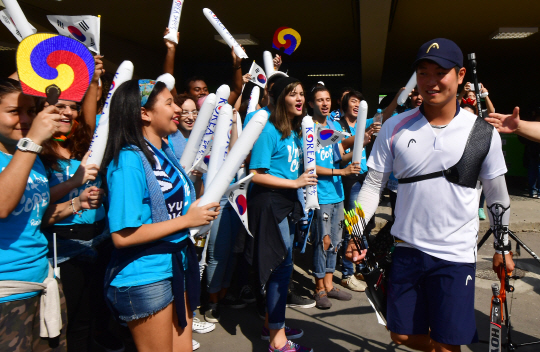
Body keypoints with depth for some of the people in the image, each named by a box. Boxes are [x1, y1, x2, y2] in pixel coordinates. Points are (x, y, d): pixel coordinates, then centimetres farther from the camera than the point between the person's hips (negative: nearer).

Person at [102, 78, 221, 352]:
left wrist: (201, 208, 0)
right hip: (146, 278, -8)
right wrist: (187, 220, -20)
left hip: (178, 266, 8)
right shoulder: (129, 160, -20)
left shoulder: (165, 151, 6)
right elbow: (122, 235, -24)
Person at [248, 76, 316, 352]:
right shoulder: (269, 130, -14)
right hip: (270, 202, -9)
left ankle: (272, 324, 31)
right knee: (282, 265, -6)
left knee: (281, 266, 15)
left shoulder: (295, 130, 12)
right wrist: (294, 183, -17)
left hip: (287, 202, 9)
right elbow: (256, 175, -19)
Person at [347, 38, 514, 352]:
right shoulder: (395, 128, -3)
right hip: (408, 249, 2)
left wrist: (503, 248, 12)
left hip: (456, 255, -1)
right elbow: (373, 185, 1)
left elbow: (497, 194, 7)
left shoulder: (483, 133, -3)